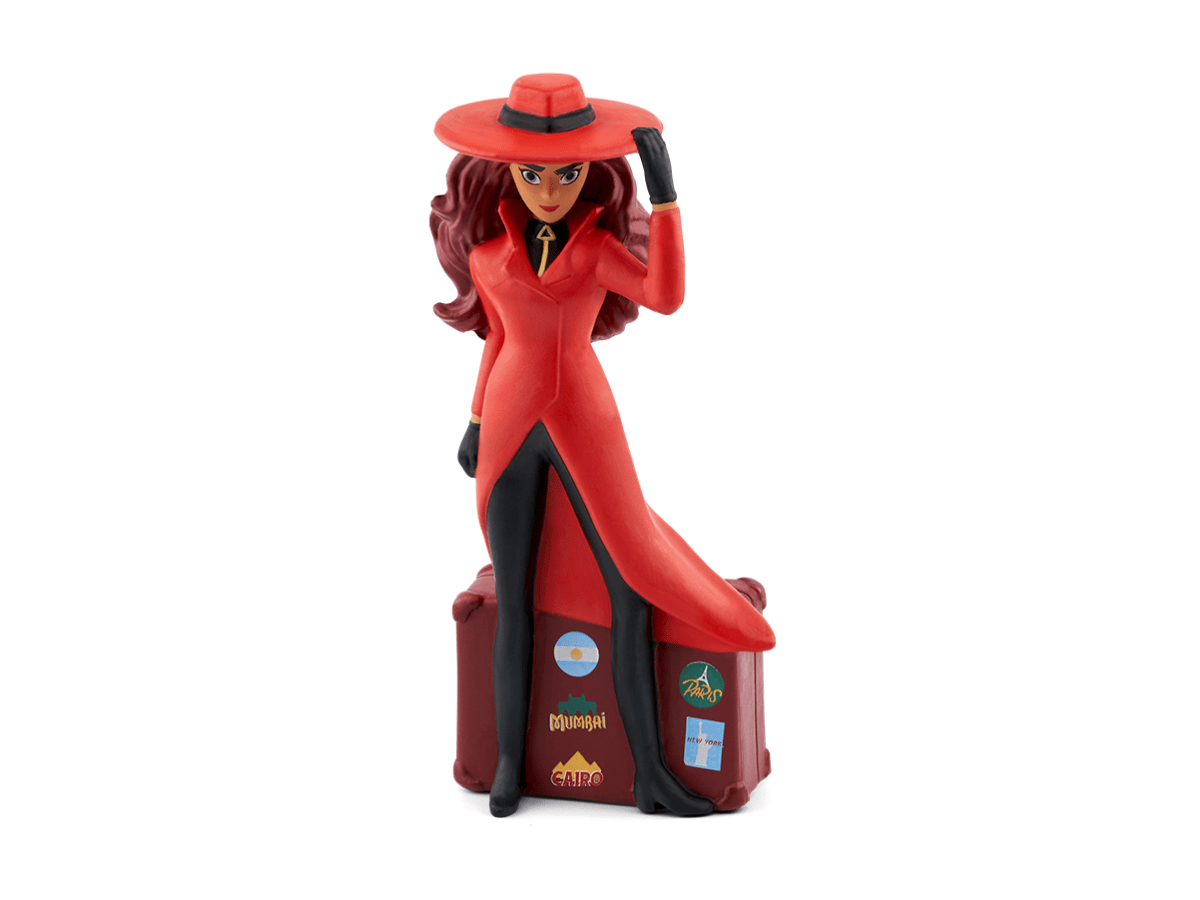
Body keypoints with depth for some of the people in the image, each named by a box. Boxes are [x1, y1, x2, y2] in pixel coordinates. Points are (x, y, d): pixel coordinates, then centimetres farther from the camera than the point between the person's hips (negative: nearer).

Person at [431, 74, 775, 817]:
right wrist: (477, 425, 14)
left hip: (584, 421, -1)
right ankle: (510, 761, 19)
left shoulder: (599, 239, -3)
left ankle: (650, 775, 1)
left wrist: (664, 189, -27)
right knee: (514, 600, 5)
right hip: (511, 426, 1)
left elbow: (666, 296, -21)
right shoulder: (485, 242, 3)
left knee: (632, 586, -6)